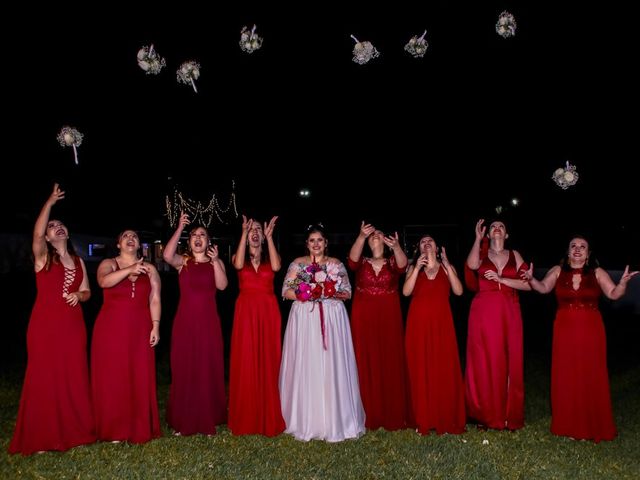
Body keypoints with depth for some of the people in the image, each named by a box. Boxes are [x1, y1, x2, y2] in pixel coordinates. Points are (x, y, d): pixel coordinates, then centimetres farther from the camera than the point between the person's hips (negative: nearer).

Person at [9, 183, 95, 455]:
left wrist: (78, 295, -8)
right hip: (45, 326, -4)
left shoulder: (78, 261, 13)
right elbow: (36, 234, -22)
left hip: (73, 326, 4)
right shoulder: (42, 257, -1)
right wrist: (50, 202, -24)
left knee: (75, 377, 8)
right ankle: (43, 437, 10)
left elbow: (86, 292, 16)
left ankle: (76, 429, 21)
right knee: (45, 378, 0)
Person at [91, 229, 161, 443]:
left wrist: (155, 326, -2)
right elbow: (104, 281, -20)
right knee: (112, 377, -1)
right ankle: (115, 429, 10)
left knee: (140, 378, 1)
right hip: (111, 329, -1)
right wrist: (130, 270, -33)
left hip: (139, 331, 2)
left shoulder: (149, 269, 10)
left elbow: (155, 300, 7)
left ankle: (140, 428, 11)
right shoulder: (108, 264, 3)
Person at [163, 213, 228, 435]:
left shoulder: (216, 262, 10)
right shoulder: (183, 261, 7)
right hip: (185, 321, 0)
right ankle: (183, 421, 12)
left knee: (209, 368, 2)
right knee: (183, 368, 1)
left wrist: (215, 261, -15)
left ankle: (207, 420, 14)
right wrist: (179, 228, -15)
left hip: (208, 321, 1)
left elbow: (222, 285, -6)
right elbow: (167, 255, -16)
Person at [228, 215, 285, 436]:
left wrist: (269, 236, -13)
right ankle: (245, 419, 9)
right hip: (246, 311, 0)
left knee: (268, 361, 1)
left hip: (268, 312, 0)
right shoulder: (239, 257, 10)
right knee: (245, 362, -1)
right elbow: (238, 265, -15)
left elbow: (276, 267, -13)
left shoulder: (269, 256, 11)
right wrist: (243, 233, -15)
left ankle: (269, 418, 12)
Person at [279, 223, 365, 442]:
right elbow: (286, 291, 2)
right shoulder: (297, 264, 9)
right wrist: (306, 294, -12)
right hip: (305, 318, 0)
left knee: (332, 366, -2)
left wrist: (330, 292, -12)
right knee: (305, 367, -2)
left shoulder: (337, 264, 10)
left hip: (332, 319, 0)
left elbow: (347, 293, 6)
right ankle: (306, 421, 7)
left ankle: (335, 421, 6)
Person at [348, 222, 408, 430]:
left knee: (390, 363, 0)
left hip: (389, 318, 0)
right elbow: (352, 259, -15)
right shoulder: (362, 263, 8)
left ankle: (393, 416, 9)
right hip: (364, 318, 0)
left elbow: (402, 264, -16)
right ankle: (369, 415, 5)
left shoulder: (392, 263, 7)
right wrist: (361, 236, -32)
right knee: (366, 364, -2)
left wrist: (396, 246, -37)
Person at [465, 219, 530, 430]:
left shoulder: (514, 255, 13)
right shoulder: (481, 255, 9)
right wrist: (478, 238, -10)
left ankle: (509, 415, 12)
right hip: (483, 313, -1)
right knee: (484, 361, -1)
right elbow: (471, 264, -15)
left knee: (509, 362, 1)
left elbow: (528, 284, 3)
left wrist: (501, 279, -8)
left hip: (509, 314, 1)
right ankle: (485, 414, 9)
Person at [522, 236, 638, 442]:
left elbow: (613, 294, -3)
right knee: (566, 377, 5)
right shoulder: (557, 271, 4)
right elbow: (544, 288, -2)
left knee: (591, 376, 3)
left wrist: (623, 283, -22)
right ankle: (567, 425, 16)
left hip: (591, 331, -1)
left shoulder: (597, 272, 2)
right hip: (565, 330, 1)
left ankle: (593, 426, 16)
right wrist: (531, 279, -21)